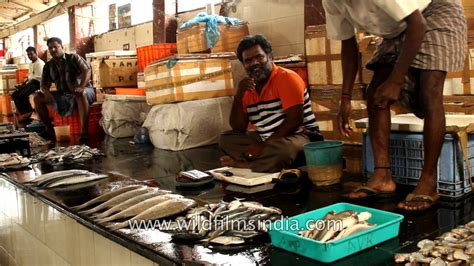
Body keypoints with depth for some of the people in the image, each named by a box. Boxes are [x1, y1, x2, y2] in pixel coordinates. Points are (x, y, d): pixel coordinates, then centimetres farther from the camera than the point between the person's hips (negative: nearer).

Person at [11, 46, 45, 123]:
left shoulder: (40, 63, -12)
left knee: (22, 95, -28)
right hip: (30, 83, 10)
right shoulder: (31, 64, 18)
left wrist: (25, 85, -19)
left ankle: (28, 112, -7)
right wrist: (23, 84, 5)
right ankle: (24, 114, -8)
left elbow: (37, 78, -19)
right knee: (14, 95, -5)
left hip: (37, 83, -10)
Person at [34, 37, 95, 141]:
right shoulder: (48, 65, 10)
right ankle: (49, 128, -5)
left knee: (81, 94, -42)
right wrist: (46, 92, -18)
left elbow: (87, 70, -18)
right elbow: (44, 84, 8)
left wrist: (81, 87, -34)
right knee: (38, 97, -6)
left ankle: (84, 131, -42)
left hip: (84, 91, -5)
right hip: (63, 94, 6)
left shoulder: (73, 58, -4)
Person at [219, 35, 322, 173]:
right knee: (226, 139, -1)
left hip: (298, 136, -7)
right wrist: (238, 95, -10)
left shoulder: (287, 78, -13)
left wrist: (264, 146, -24)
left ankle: (242, 164, -16)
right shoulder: (248, 88, 7)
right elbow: (238, 128, 4)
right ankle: (270, 164, -20)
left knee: (282, 148, -39)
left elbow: (294, 120, -21)